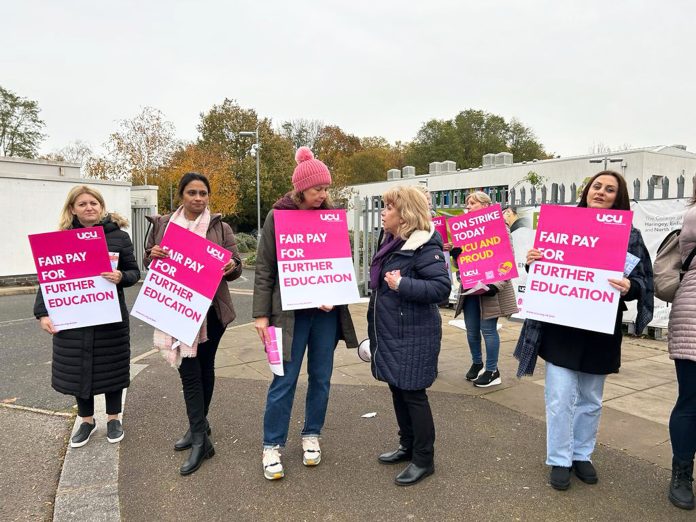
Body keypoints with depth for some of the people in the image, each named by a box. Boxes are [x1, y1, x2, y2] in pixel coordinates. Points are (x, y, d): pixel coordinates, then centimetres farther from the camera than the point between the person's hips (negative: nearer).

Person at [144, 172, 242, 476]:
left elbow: (235, 267, 1)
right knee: (189, 370, -1)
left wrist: (232, 267, -23)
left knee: (204, 366, 11)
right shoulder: (162, 224, 8)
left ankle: (199, 426, 26)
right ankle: (200, 435, 8)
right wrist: (153, 254, -9)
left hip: (210, 309, -1)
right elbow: (149, 263, 14)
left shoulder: (220, 228, 2)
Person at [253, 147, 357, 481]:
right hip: (290, 311, -3)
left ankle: (311, 436, 29)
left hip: (327, 311, 4)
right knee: (284, 380, 1)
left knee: (320, 377, 12)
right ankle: (272, 446, 17)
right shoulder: (278, 216, -4)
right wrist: (261, 314, -9)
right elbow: (264, 268, -4)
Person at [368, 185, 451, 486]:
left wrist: (402, 285, -30)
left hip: (413, 335, -9)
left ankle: (424, 460, 17)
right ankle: (408, 446, 34)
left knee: (413, 394, 1)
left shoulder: (425, 246, -18)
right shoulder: (391, 241, 10)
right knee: (397, 390, 17)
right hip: (390, 333, 9)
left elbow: (442, 287, -23)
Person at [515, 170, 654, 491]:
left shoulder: (630, 235, 2)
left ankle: (582, 455, 33)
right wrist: (531, 261, -14)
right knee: (560, 397, 0)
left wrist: (629, 288, -23)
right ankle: (559, 460, 16)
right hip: (561, 327, -1)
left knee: (590, 399, 15)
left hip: (600, 331, 1)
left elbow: (643, 281, -1)